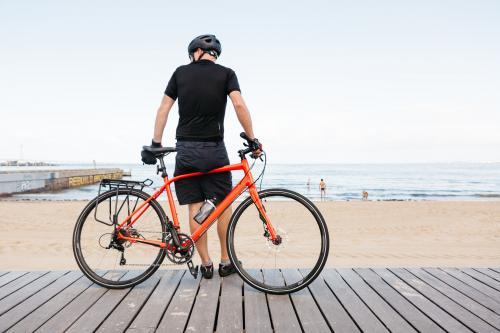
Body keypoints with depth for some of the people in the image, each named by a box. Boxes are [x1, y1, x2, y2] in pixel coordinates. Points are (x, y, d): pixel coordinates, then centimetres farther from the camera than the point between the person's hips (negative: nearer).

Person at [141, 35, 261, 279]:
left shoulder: (181, 72, 8)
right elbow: (239, 105, -12)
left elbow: (163, 109, 5)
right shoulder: (226, 73, 2)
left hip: (185, 149, 2)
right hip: (214, 149, -1)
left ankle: (206, 264, 11)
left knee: (194, 207, 6)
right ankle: (226, 262, 16)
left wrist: (156, 143, 9)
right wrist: (252, 139, -8)